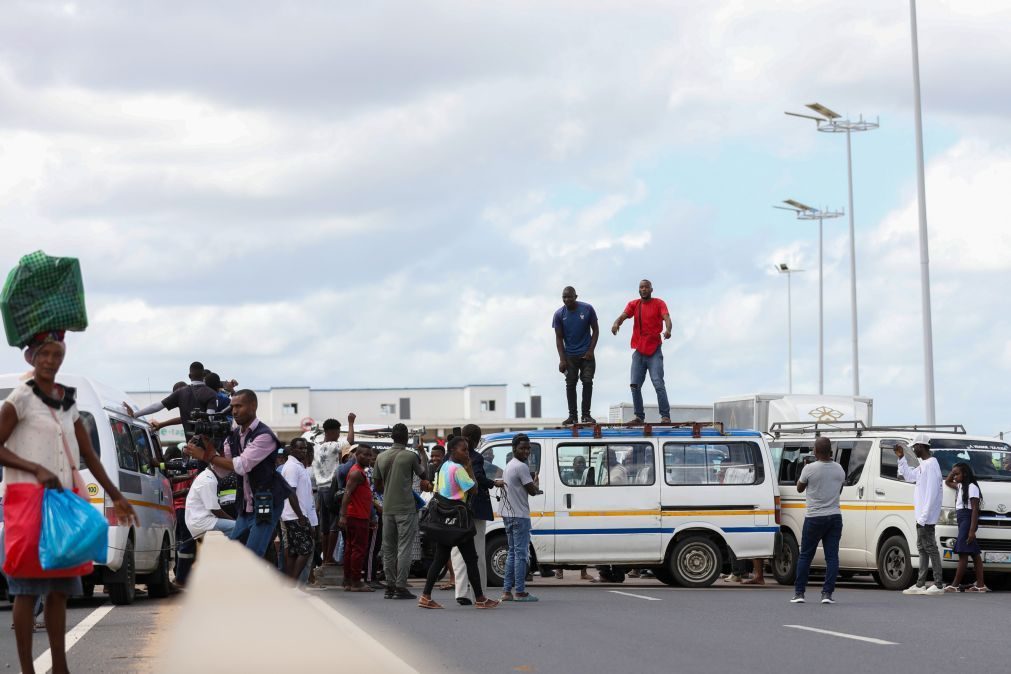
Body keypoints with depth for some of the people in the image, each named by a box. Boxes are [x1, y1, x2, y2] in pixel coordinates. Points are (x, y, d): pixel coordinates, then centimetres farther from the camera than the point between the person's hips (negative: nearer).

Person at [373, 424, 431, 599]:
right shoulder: (411, 456, -7)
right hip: (406, 508, -5)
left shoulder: (381, 457, 8)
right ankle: (400, 587, -7)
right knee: (404, 548, -4)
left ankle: (390, 587, 12)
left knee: (388, 549, 11)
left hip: (387, 508, 5)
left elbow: (378, 487, 12)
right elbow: (424, 477, 6)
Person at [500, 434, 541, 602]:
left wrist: (533, 487, 12)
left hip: (508, 514, 10)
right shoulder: (521, 467, -15)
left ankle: (507, 591, 9)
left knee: (512, 552, 12)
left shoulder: (509, 466, 16)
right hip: (520, 515, -10)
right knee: (521, 553, -7)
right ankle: (520, 592, -8)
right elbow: (532, 491, -13)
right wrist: (536, 483, 7)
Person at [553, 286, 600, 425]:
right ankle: (572, 416, 7)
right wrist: (562, 359, -10)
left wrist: (591, 350, -8)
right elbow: (559, 338, -3)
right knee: (570, 384, 1)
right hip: (570, 355, 1)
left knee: (587, 382, -5)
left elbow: (595, 330, 0)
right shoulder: (559, 314, -6)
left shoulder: (587, 309, -7)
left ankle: (586, 414, 0)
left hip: (586, 354, -1)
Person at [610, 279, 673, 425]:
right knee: (635, 385, 1)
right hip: (638, 352, 4)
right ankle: (639, 417, 9)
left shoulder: (659, 303, 0)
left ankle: (665, 416, -11)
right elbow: (623, 315, -7)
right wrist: (616, 323, -32)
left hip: (654, 351, -4)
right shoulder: (633, 305, 8)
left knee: (658, 383, -13)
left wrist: (668, 330, -38)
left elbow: (666, 317, -16)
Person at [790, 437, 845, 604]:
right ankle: (827, 593, -4)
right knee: (832, 556, 2)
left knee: (805, 556, 7)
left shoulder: (810, 469, -12)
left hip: (815, 518, -3)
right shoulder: (839, 469, 3)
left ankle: (799, 593, 7)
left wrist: (802, 475, 19)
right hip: (834, 517, 3)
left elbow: (799, 488, 4)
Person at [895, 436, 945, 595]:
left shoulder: (931, 464, -17)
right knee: (922, 548, 13)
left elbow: (932, 493, -22)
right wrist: (901, 458, 22)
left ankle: (938, 585, -8)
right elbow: (909, 476, 31)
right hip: (922, 516, 11)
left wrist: (924, 517, -24)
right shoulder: (923, 465, 14)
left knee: (930, 548, -9)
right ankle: (920, 584, 19)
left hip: (926, 517, -11)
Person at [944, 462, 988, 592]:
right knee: (975, 554, 7)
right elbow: (947, 482, 38)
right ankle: (980, 585, 6)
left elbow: (975, 509, -16)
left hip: (968, 520, -10)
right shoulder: (960, 487, 17)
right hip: (962, 520, 10)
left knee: (963, 554, -11)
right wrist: (953, 471, 17)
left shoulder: (972, 487, -10)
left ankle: (955, 585, -14)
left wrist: (972, 530, -21)